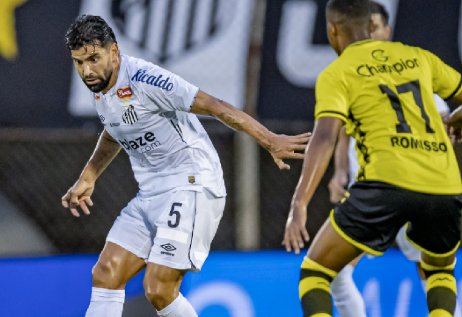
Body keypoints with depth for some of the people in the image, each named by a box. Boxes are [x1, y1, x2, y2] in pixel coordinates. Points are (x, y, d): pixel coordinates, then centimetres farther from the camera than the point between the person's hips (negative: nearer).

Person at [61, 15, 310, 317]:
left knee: (159, 290, -16)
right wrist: (87, 179, 29)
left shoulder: (142, 79, -20)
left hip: (191, 187, -9)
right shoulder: (100, 88, 8)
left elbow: (215, 106, -21)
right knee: (106, 275, 0)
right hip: (150, 195, 9)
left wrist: (269, 140, -25)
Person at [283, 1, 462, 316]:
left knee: (314, 271, 9)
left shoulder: (336, 75, 6)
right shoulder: (417, 57, 20)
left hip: (388, 183, -4)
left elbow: (325, 138, -10)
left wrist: (299, 205, -19)